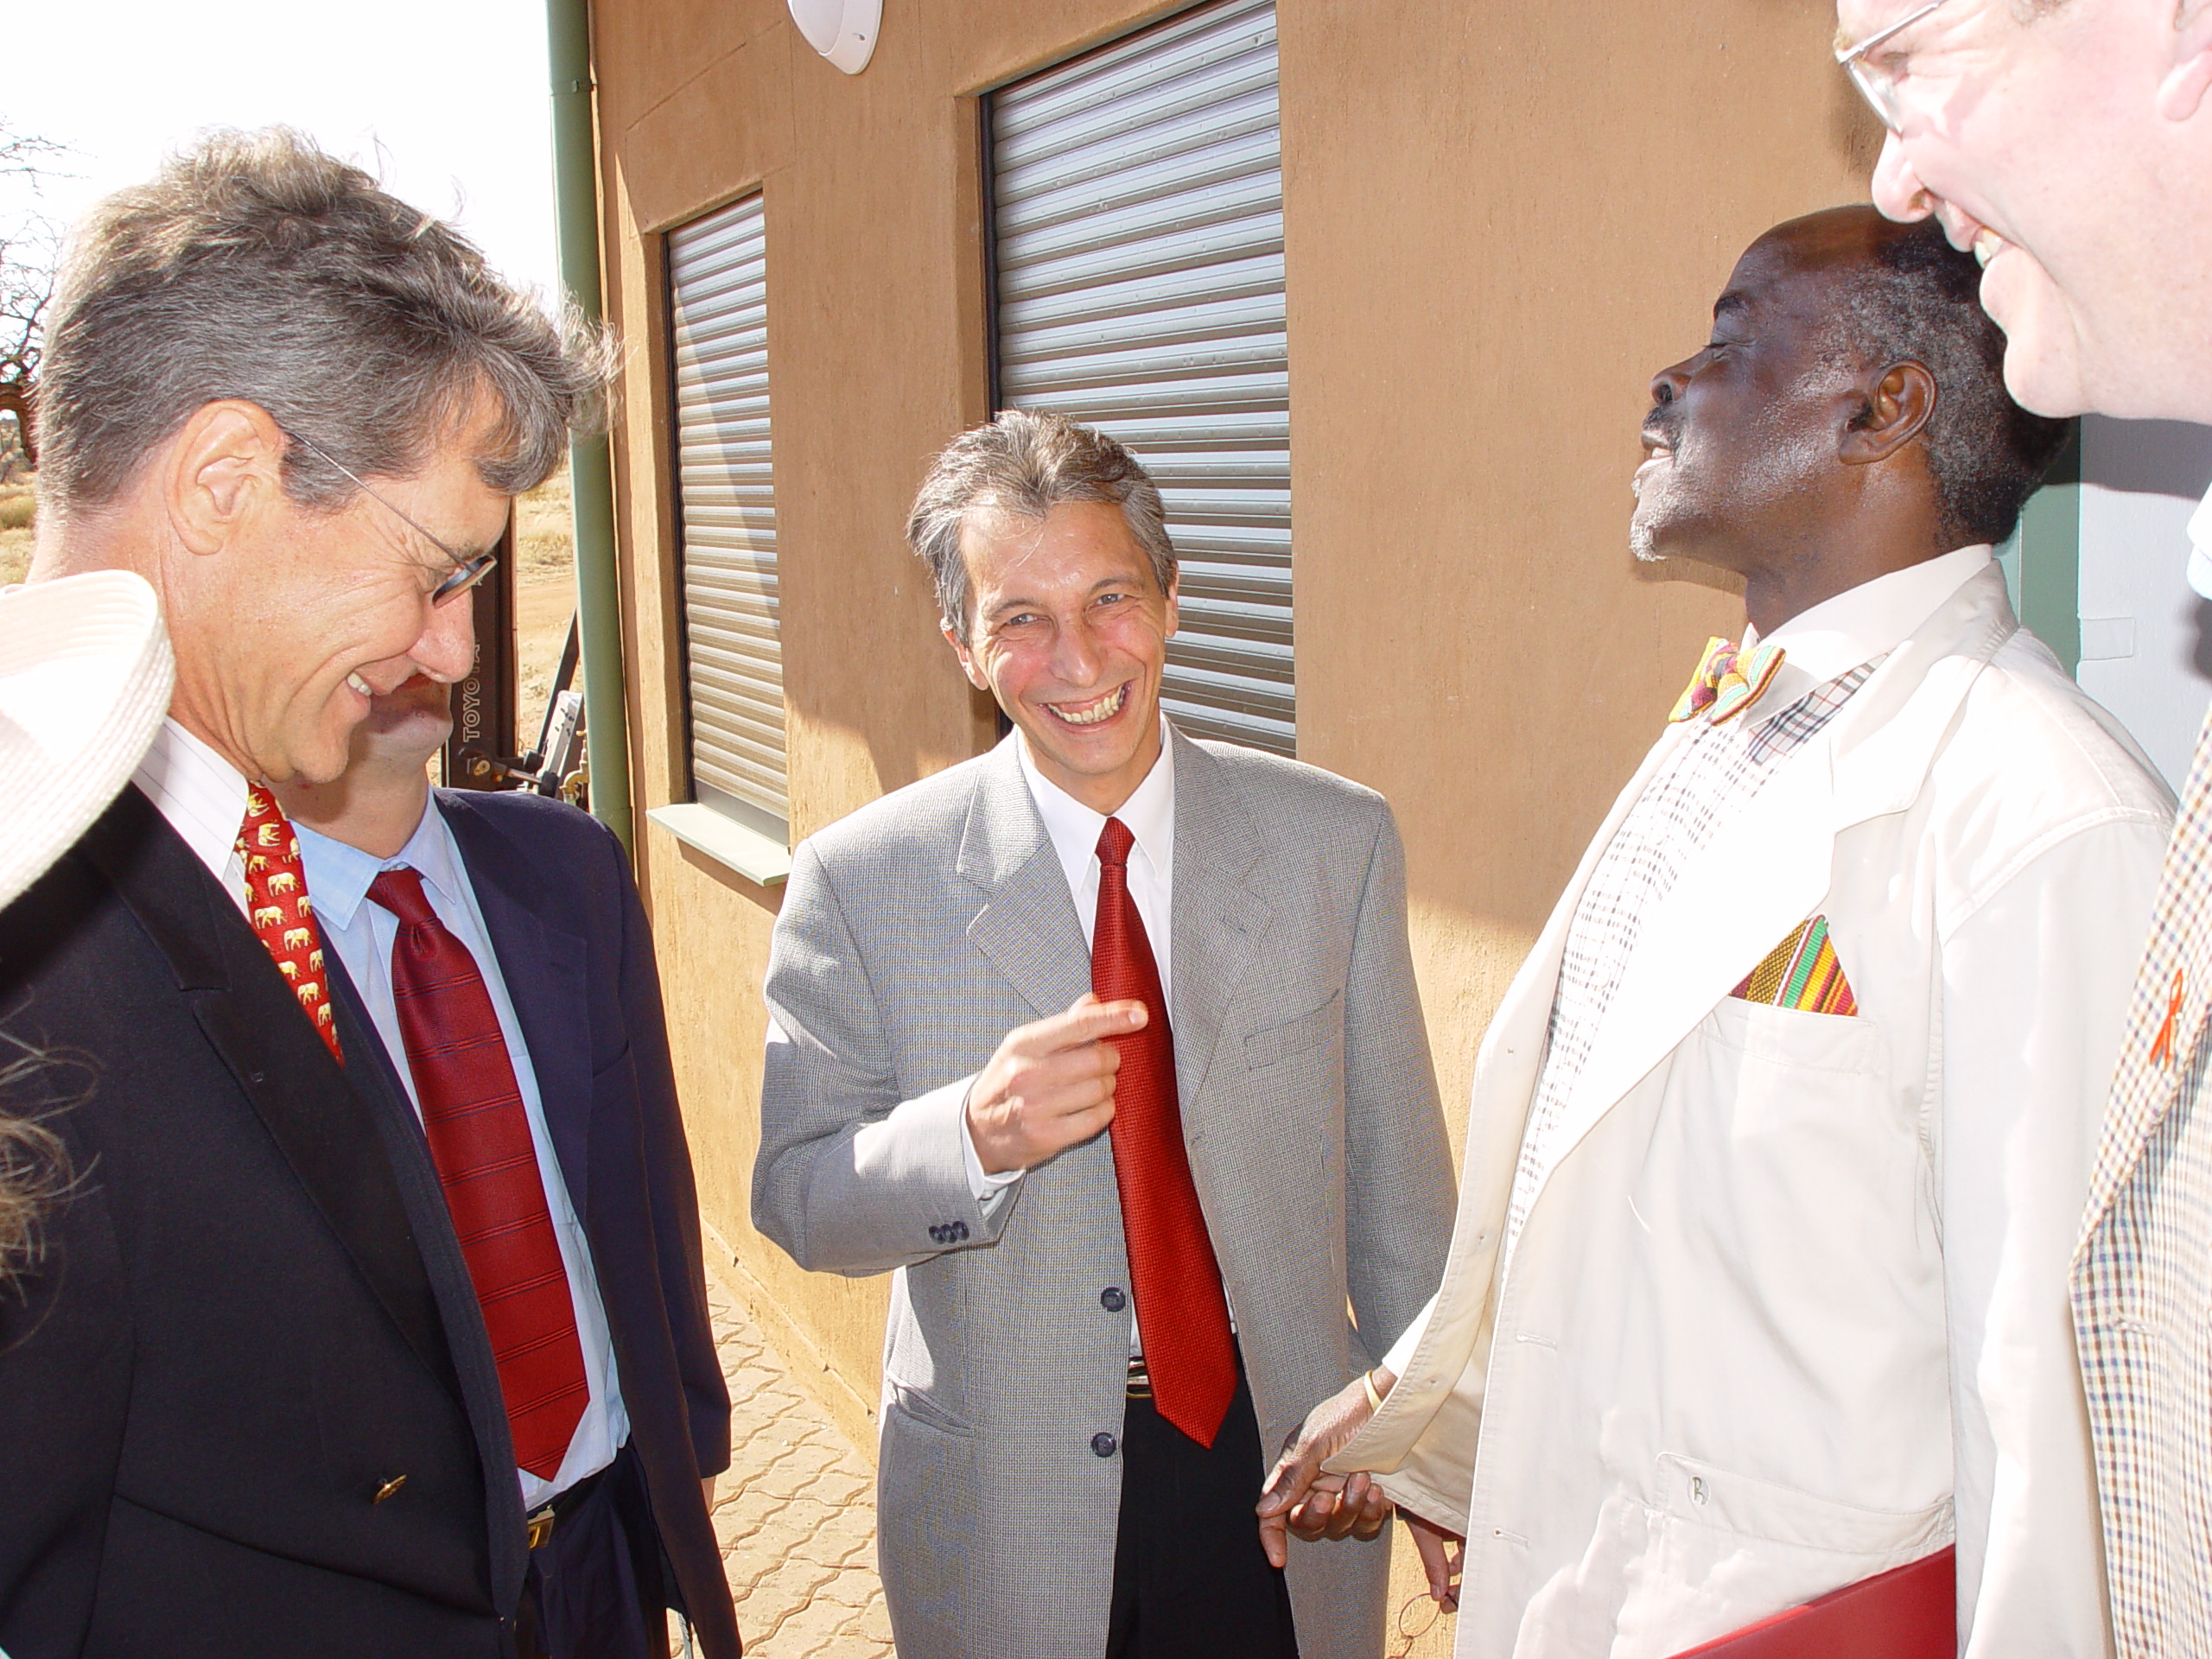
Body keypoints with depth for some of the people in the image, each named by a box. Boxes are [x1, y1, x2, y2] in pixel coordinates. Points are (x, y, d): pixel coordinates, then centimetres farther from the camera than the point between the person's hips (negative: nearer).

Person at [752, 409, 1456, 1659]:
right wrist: (978, 1133, -26)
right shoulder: (862, 882, -9)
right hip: (1006, 1516, -1)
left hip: (1282, 1468, 1)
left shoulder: (1338, 843, -4)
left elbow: (1395, 1178, 1)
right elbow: (798, 1199, -7)